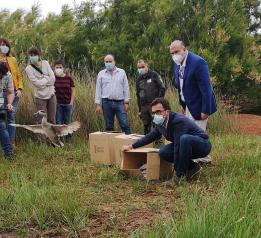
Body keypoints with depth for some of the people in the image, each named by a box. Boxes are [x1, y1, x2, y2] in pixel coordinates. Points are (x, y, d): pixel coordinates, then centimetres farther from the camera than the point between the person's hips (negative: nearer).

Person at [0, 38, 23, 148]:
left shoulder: (13, 60, 14)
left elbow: (19, 75, 14)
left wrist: (20, 88, 3)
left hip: (14, 92, 2)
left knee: (11, 117, 1)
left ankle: (12, 142, 6)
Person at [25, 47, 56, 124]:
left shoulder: (45, 63, 4)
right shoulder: (29, 69, -6)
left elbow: (53, 78, -4)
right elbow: (36, 83, -16)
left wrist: (42, 82, -12)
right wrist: (47, 78, -6)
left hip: (51, 95, 3)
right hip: (40, 97, -3)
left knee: (52, 120, 8)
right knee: (41, 121, -2)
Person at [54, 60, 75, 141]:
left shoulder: (68, 78, 2)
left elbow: (73, 90, 5)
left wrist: (71, 102, -1)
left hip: (68, 104, 1)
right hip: (58, 104, -1)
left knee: (68, 122, 8)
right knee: (59, 123, 2)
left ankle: (69, 140, 15)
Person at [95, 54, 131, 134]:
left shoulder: (122, 72, 7)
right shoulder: (101, 74, 8)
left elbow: (126, 88, 6)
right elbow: (98, 90, 7)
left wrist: (126, 102, 0)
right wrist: (98, 104, 1)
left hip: (120, 102, -1)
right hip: (107, 103, 1)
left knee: (125, 125, -5)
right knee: (109, 126, 6)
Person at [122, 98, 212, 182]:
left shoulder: (178, 121, -30)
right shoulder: (160, 123, -3)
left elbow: (178, 147, -30)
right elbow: (150, 136, 15)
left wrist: (177, 170, -26)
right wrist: (131, 146, 18)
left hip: (203, 145, -8)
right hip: (185, 146, 8)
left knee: (184, 138, -37)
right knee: (163, 152, -10)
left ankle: (181, 175, -23)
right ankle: (192, 167, 4)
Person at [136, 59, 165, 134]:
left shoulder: (154, 75, 0)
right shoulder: (139, 79, 15)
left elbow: (162, 89, -4)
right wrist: (140, 110, 17)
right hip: (144, 106, 5)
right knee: (146, 126, 8)